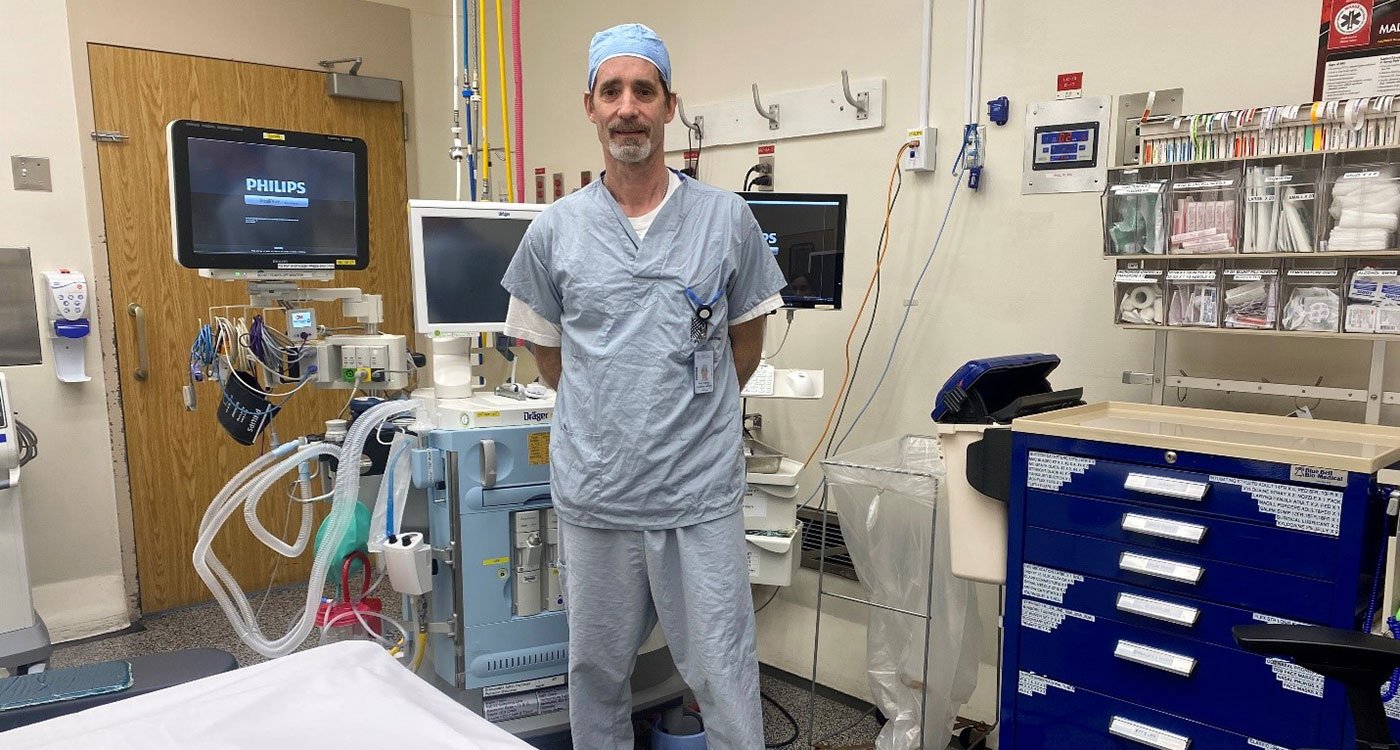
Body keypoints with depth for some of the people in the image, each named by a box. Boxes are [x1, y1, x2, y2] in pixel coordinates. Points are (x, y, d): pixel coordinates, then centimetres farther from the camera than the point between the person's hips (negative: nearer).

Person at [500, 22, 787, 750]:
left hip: (702, 496, -1)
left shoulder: (728, 218, -2)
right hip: (593, 497, 2)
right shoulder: (554, 230, 0)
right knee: (595, 671, 18)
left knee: (724, 675, 8)